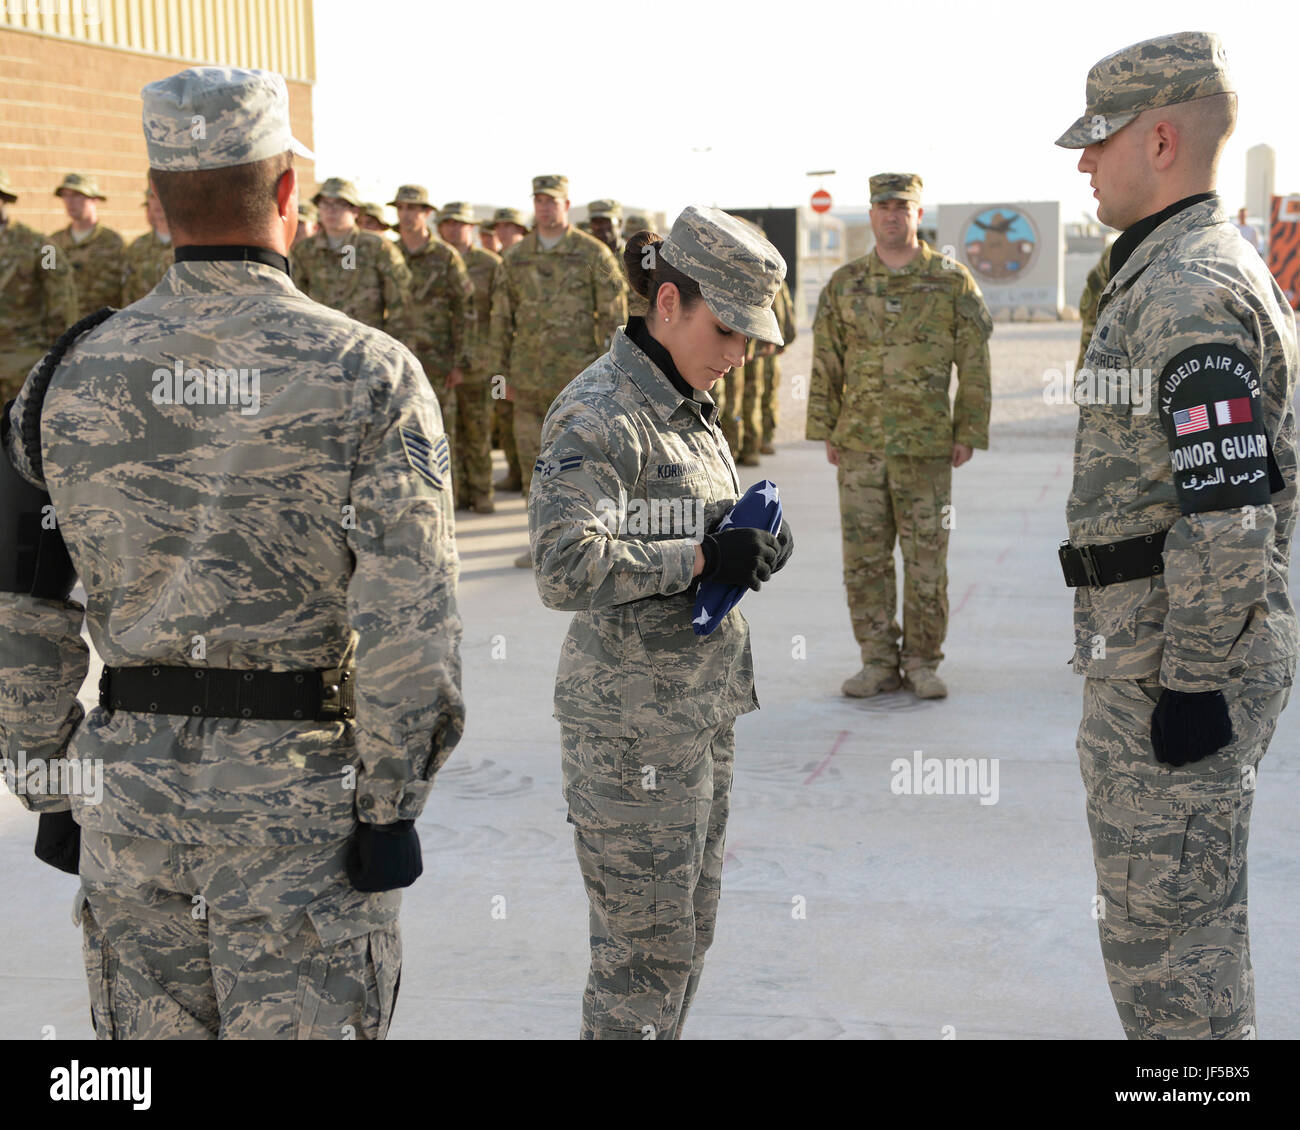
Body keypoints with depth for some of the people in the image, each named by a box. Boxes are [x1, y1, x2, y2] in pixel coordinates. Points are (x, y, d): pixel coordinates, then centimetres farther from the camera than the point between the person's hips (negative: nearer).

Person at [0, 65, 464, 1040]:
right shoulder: (366, 374, -9)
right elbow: (410, 624, -14)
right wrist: (392, 804, -6)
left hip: (129, 785, 4)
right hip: (299, 793, -3)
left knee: (146, 1025, 17)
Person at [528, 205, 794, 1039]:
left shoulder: (688, 406, 11)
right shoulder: (599, 414, -17)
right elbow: (568, 565, -28)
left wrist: (756, 537, 2)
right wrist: (703, 557, -23)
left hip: (704, 699, 9)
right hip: (633, 712, -9)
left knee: (692, 929, 18)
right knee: (648, 946, 0)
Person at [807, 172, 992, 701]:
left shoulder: (952, 281, 1)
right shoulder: (844, 284, 7)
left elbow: (973, 364, 2)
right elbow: (826, 363, 10)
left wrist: (969, 433, -2)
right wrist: (826, 432, 6)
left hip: (926, 445, -2)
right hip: (860, 444, 2)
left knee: (927, 557, 2)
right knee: (864, 557, 4)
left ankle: (922, 663, 14)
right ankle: (878, 662, 15)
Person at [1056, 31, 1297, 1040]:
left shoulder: (1187, 294, -19)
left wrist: (1193, 682, -22)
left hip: (1172, 665, -11)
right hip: (1182, 649, 11)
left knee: (1164, 927, -1)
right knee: (1195, 914, 20)